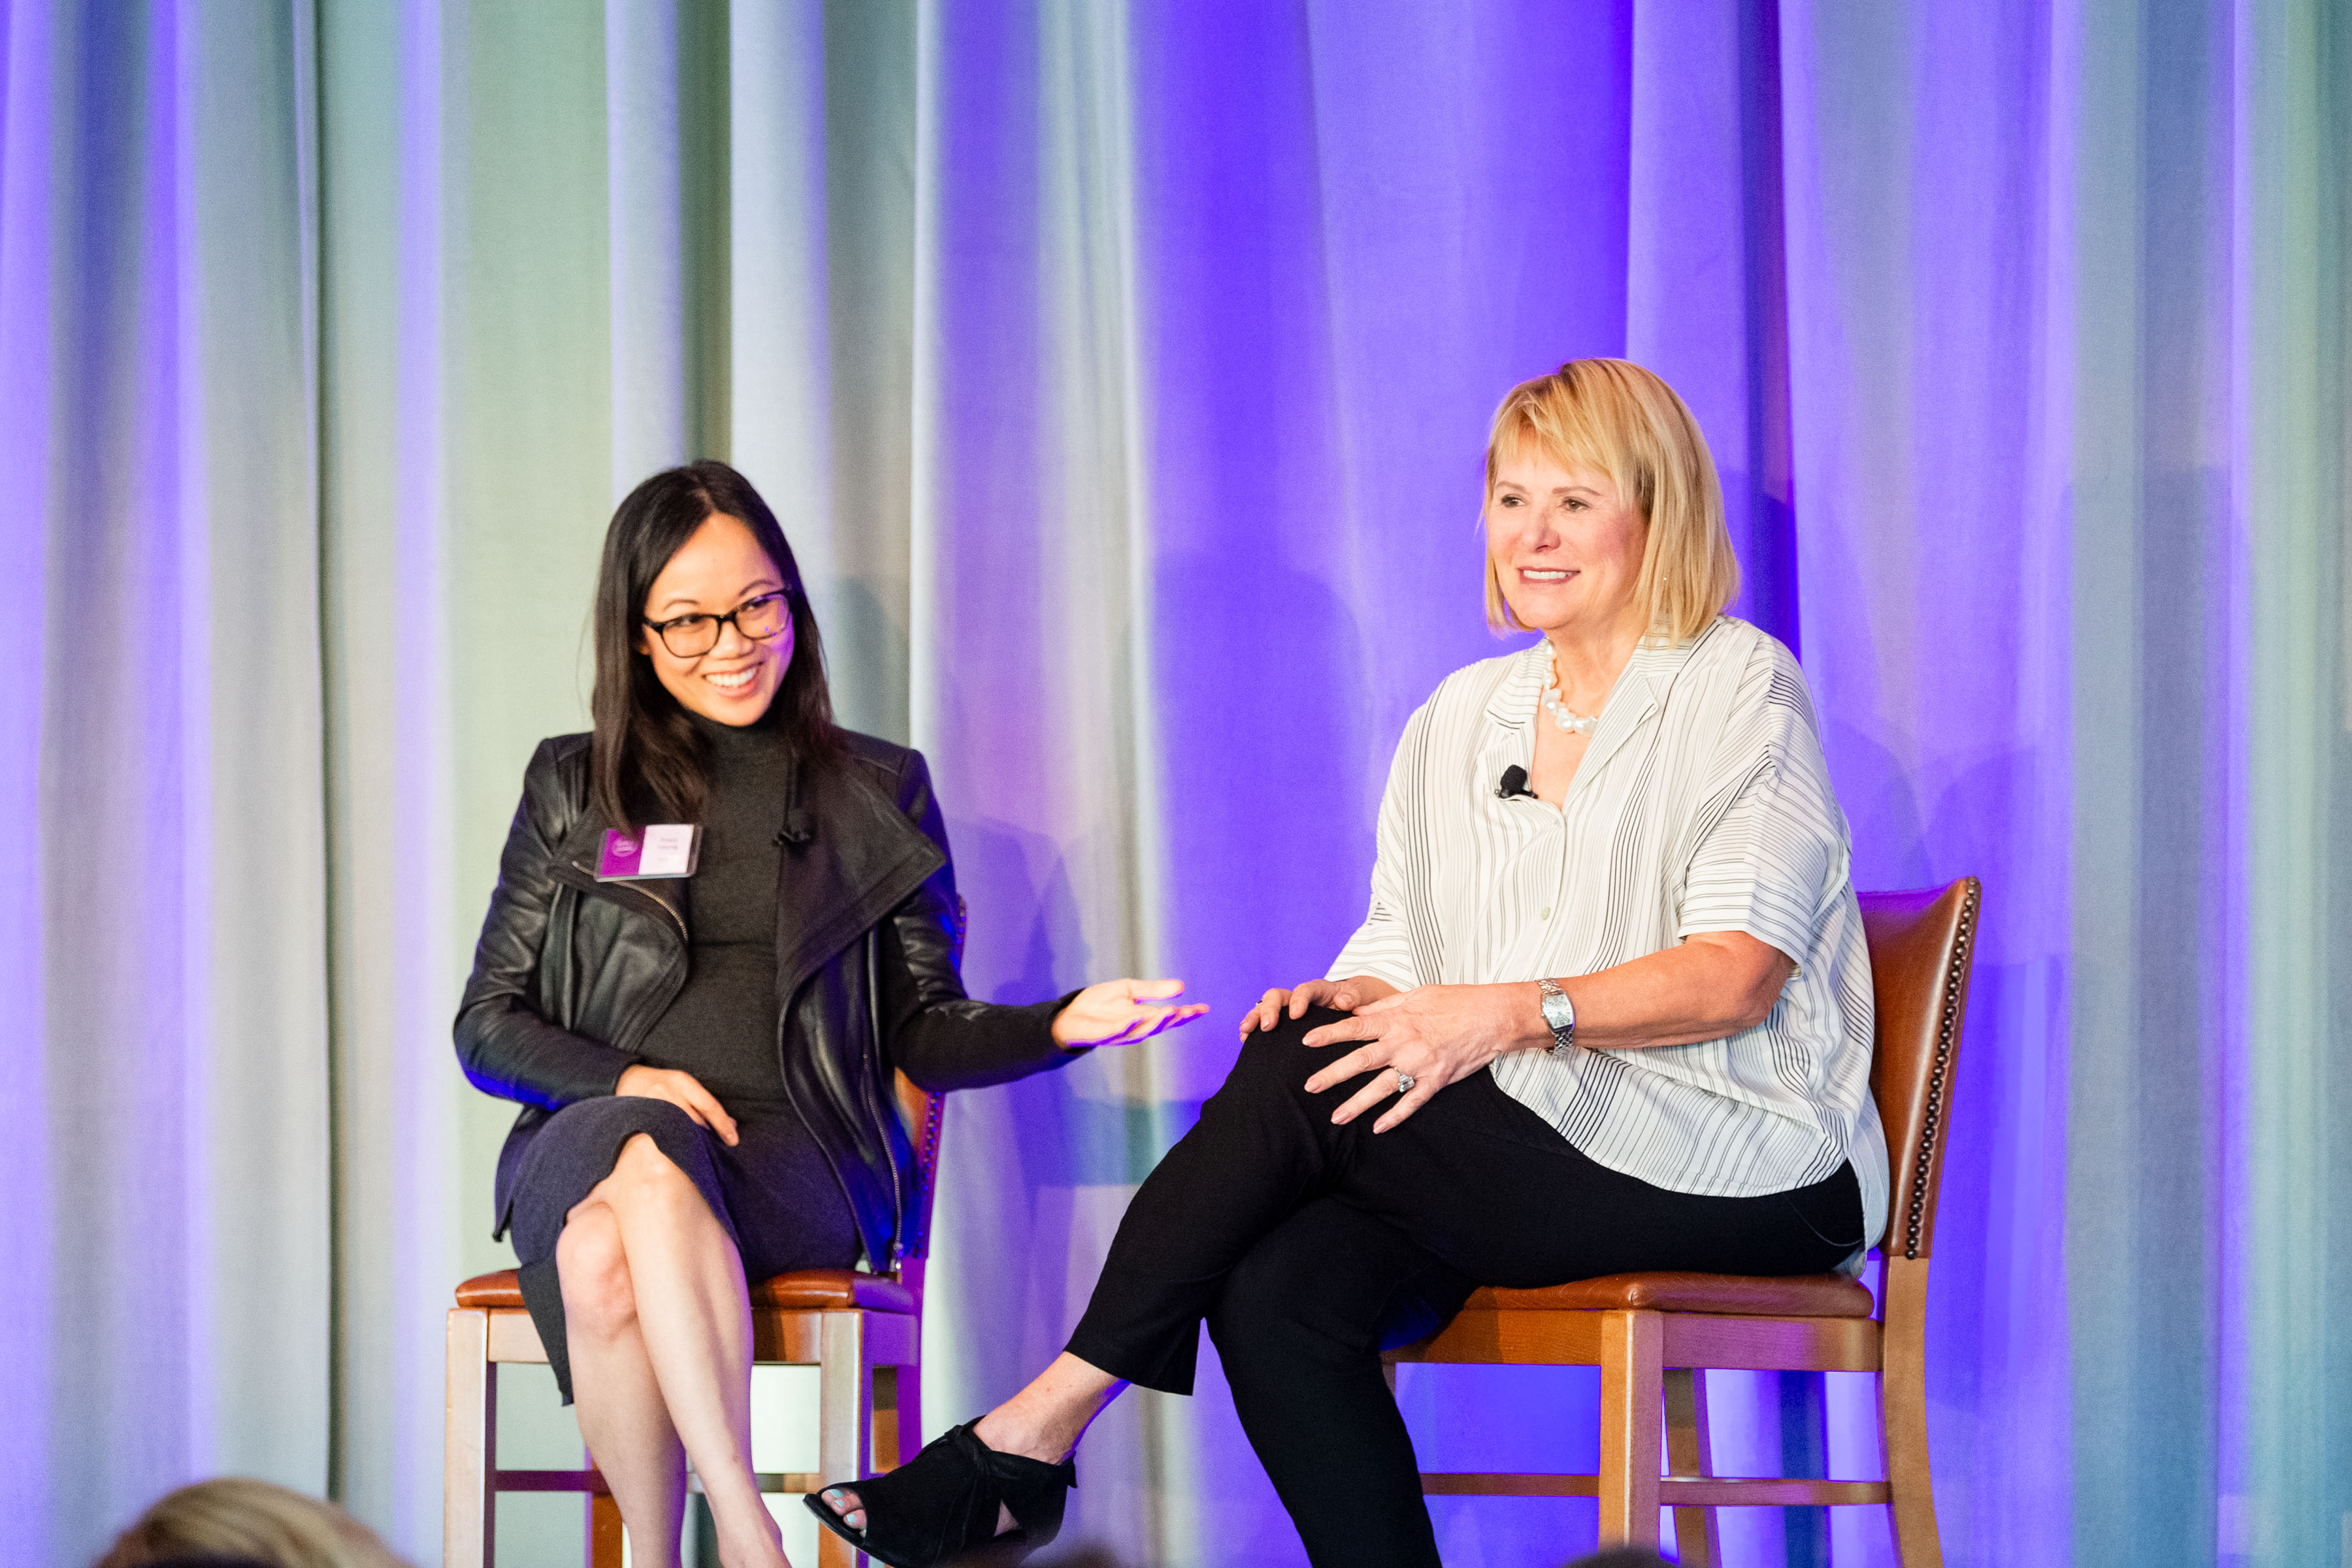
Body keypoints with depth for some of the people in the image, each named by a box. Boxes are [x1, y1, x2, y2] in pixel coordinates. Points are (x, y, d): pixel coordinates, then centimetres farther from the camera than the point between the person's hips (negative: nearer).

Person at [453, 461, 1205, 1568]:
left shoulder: (879, 793, 18)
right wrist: (625, 1080, -6)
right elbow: (486, 1025, 14)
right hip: (589, 1136, 1)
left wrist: (1062, 1024, -6)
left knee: (630, 1216, -37)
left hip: (793, 1156, -1)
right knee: (602, 1258, -38)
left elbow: (926, 1035, 15)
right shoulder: (572, 789, 17)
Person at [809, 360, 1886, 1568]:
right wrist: (1348, 1001, -10)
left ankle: (1042, 1424, -14)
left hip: (1739, 1167, -6)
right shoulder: (1459, 718, 18)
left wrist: (1519, 1011, -25)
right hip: (1523, 1151, 6)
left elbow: (1742, 971, -13)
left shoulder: (1741, 690, -1)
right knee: (1276, 1297, -24)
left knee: (1303, 1081, -23)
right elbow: (1402, 954, 14)